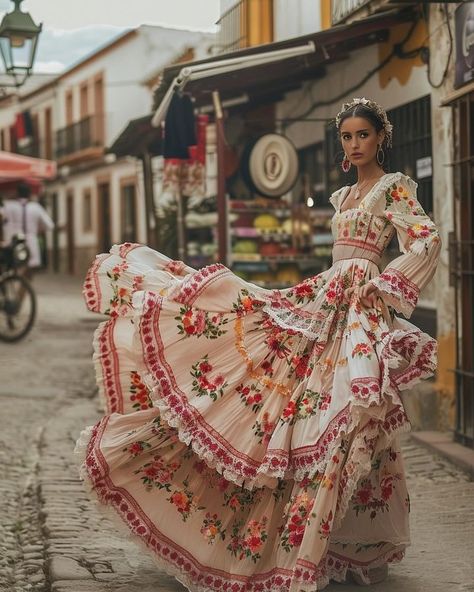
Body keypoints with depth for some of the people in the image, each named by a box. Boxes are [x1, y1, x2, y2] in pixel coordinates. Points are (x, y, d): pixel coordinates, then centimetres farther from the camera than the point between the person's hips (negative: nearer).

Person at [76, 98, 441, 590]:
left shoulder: (394, 187, -3)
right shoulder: (345, 196, 19)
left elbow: (427, 241, -16)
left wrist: (381, 288, -18)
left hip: (357, 310, -8)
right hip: (323, 301, 8)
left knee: (337, 422, -11)